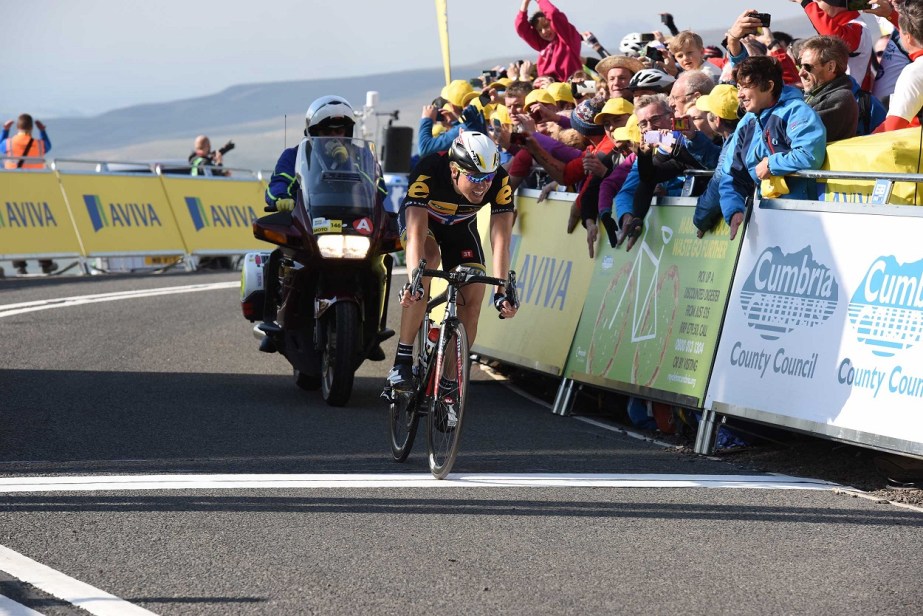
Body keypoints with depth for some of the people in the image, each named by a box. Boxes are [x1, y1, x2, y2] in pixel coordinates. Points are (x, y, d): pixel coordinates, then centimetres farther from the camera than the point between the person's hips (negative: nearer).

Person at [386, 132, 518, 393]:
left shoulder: (500, 181, -33)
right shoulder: (428, 173, -40)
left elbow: (500, 240, -35)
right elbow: (416, 234, -47)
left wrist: (502, 291, -46)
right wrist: (413, 281, -61)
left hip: (460, 226, 3)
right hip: (420, 218, -3)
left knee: (472, 300, -11)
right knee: (428, 257, -35)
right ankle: (403, 359, -30)